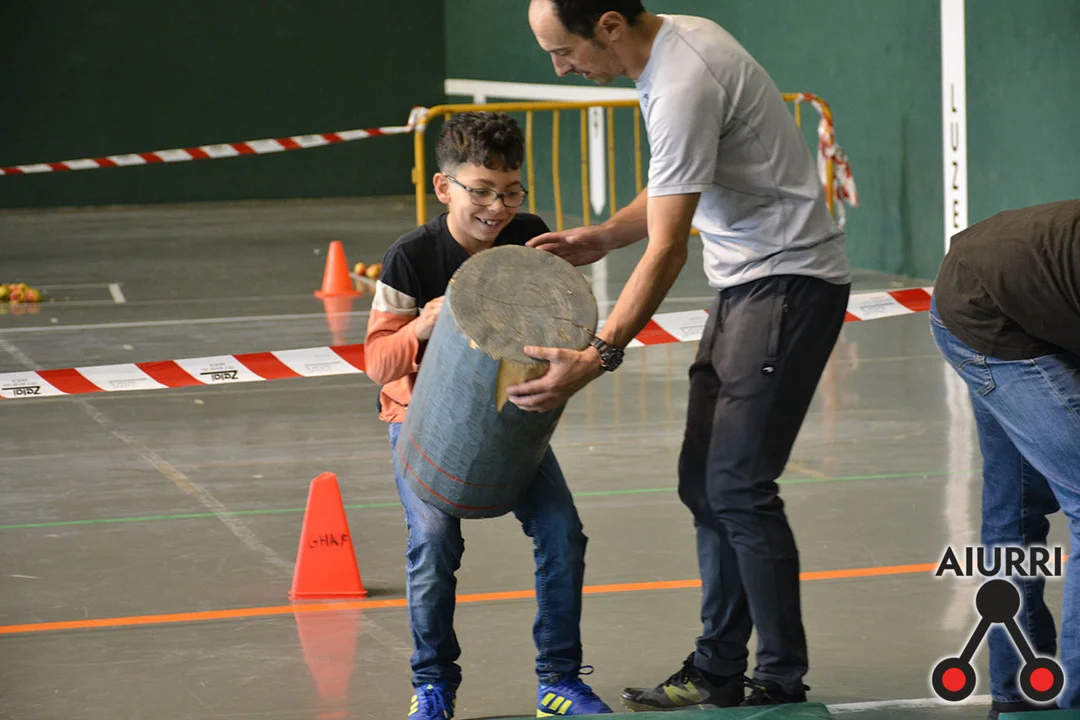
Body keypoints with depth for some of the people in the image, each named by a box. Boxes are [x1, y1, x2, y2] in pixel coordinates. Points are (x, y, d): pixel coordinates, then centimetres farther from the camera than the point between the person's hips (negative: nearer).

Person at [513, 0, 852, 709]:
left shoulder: (683, 87, -24)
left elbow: (667, 250, -24)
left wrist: (597, 358, -25)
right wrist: (605, 236, 9)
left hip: (790, 280, -10)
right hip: (746, 279, 10)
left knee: (738, 486, -11)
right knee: (705, 482, 10)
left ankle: (784, 683, -2)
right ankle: (717, 671, 17)